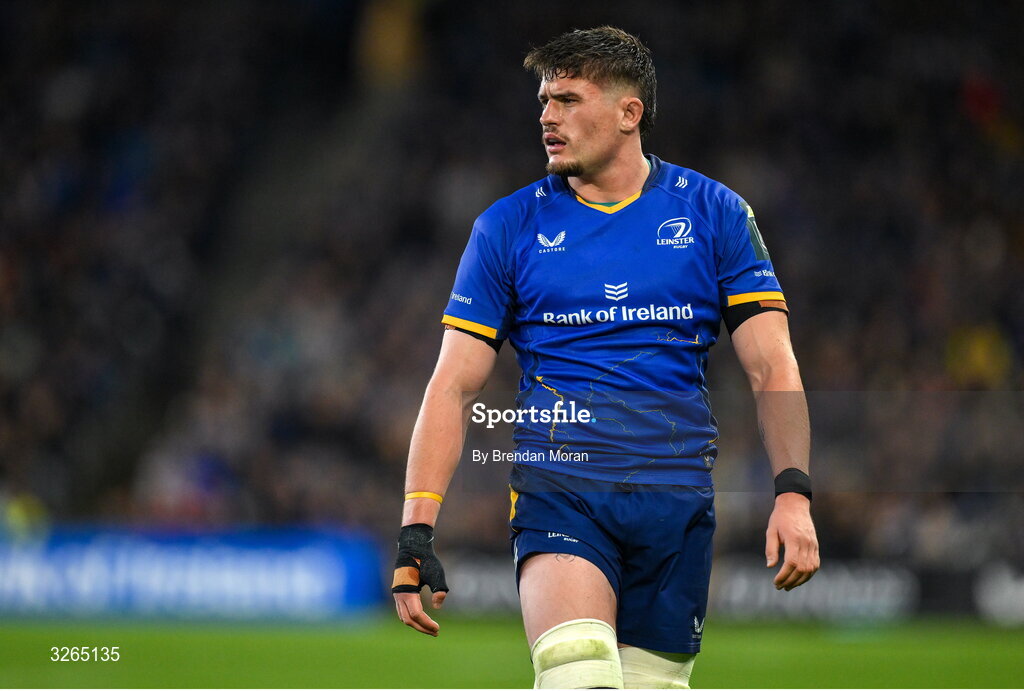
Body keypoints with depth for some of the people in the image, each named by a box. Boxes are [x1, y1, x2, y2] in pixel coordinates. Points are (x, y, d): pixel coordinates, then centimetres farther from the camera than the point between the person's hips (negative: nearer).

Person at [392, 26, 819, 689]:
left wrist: (794, 493, -11)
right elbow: (455, 385, 6)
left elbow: (772, 367, 5)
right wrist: (417, 534, -4)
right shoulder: (509, 226, 8)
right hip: (558, 490, -1)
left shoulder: (715, 214, 8)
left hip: (678, 496, 1)